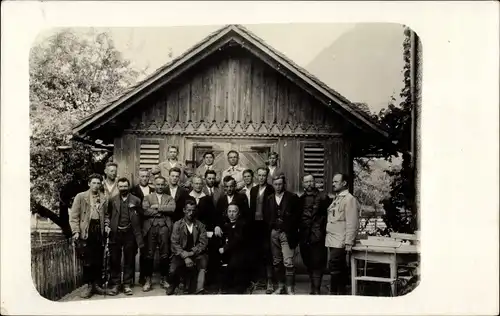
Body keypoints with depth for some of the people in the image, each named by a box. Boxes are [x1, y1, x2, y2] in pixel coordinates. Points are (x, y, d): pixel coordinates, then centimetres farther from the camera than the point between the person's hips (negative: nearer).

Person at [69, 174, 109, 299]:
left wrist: (106, 226, -1)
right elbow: (74, 216, -2)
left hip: (99, 231, 3)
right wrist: (76, 231, -11)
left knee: (99, 260, 7)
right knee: (87, 260, -1)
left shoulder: (104, 198, 10)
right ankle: (87, 285, 11)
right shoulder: (80, 197, 2)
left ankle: (97, 284, 18)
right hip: (86, 231, -3)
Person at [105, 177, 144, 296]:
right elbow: (107, 214, 12)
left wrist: (139, 236, -5)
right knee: (114, 260, 6)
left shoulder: (136, 200, 2)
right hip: (115, 233, 1)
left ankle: (127, 284, 16)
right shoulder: (112, 200, 6)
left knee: (129, 260, 6)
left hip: (130, 234, -1)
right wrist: (107, 223, -7)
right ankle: (114, 284, 15)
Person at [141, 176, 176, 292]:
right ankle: (148, 280, 7)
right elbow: (145, 211, -4)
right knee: (149, 255, -1)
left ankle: (164, 279, 14)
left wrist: (158, 207, -6)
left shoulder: (169, 198, 17)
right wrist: (163, 211, -4)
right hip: (151, 227, -1)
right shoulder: (147, 197, 14)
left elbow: (172, 209, -4)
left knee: (165, 255, 2)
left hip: (164, 227, 1)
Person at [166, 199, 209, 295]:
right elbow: (175, 244, -3)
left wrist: (192, 253, -14)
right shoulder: (177, 225, 5)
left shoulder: (200, 225, 9)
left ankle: (199, 288, -31)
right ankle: (173, 285, 12)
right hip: (181, 254, 0)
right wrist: (185, 257, -16)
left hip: (196, 254, 0)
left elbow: (203, 242, 1)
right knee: (173, 271, -25)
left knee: (203, 259, -33)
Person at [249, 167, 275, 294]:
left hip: (266, 225, -5)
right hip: (255, 225, 5)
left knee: (267, 253, -5)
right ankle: (257, 278, 21)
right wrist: (250, 223, 8)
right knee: (257, 252, 11)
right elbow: (251, 207, 15)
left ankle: (269, 281, 0)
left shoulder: (271, 190, -5)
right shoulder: (253, 190, 13)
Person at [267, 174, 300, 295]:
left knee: (288, 262, -8)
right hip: (274, 233, 4)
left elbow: (296, 216, -2)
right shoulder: (269, 199, 12)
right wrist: (270, 229, 1)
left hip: (287, 233, -4)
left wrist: (293, 232, -8)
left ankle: (290, 288, 0)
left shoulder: (292, 197, -1)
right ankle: (280, 286, 21)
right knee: (276, 262, 9)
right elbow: (268, 216, 13)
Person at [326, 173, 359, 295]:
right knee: (340, 270, 12)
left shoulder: (349, 199, -9)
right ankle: (341, 292, 18)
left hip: (340, 244, -8)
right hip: (333, 242, 8)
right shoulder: (336, 199, 18)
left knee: (335, 269, -10)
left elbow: (352, 224, -16)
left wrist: (348, 244, -19)